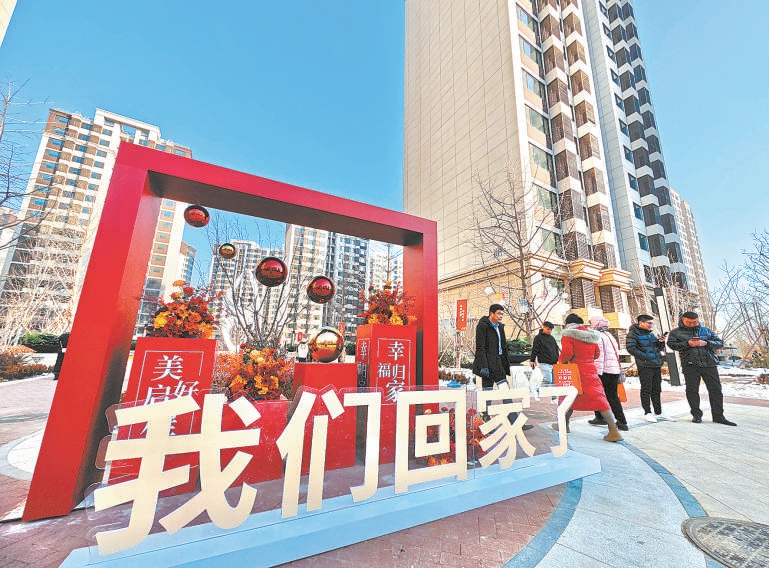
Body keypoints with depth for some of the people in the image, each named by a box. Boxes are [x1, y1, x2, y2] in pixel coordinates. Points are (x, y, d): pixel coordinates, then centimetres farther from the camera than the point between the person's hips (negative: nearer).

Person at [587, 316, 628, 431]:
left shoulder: (598, 336, -11)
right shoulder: (611, 336, 18)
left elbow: (599, 356, -18)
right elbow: (616, 354, 23)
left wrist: (598, 373, -18)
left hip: (605, 371, -8)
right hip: (615, 370, 8)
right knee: (613, 396, 11)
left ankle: (600, 418, 14)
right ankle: (621, 422, 9)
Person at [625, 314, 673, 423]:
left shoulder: (651, 333, 17)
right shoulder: (633, 333, -7)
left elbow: (660, 348, 21)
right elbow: (630, 348, -16)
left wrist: (661, 342, 1)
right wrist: (645, 357, -18)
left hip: (657, 365, 8)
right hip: (645, 365, -8)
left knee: (656, 389, 14)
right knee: (646, 389, -2)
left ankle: (658, 413, 24)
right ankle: (647, 413, 6)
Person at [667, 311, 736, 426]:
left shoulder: (706, 330, 14)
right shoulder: (676, 332, 4)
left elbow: (720, 342, 11)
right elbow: (671, 344, -5)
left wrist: (706, 343, -8)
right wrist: (687, 344, -18)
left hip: (709, 364, 3)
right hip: (690, 365, -3)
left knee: (715, 389, 6)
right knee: (692, 390, 2)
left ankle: (718, 416, 17)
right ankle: (696, 415, 14)